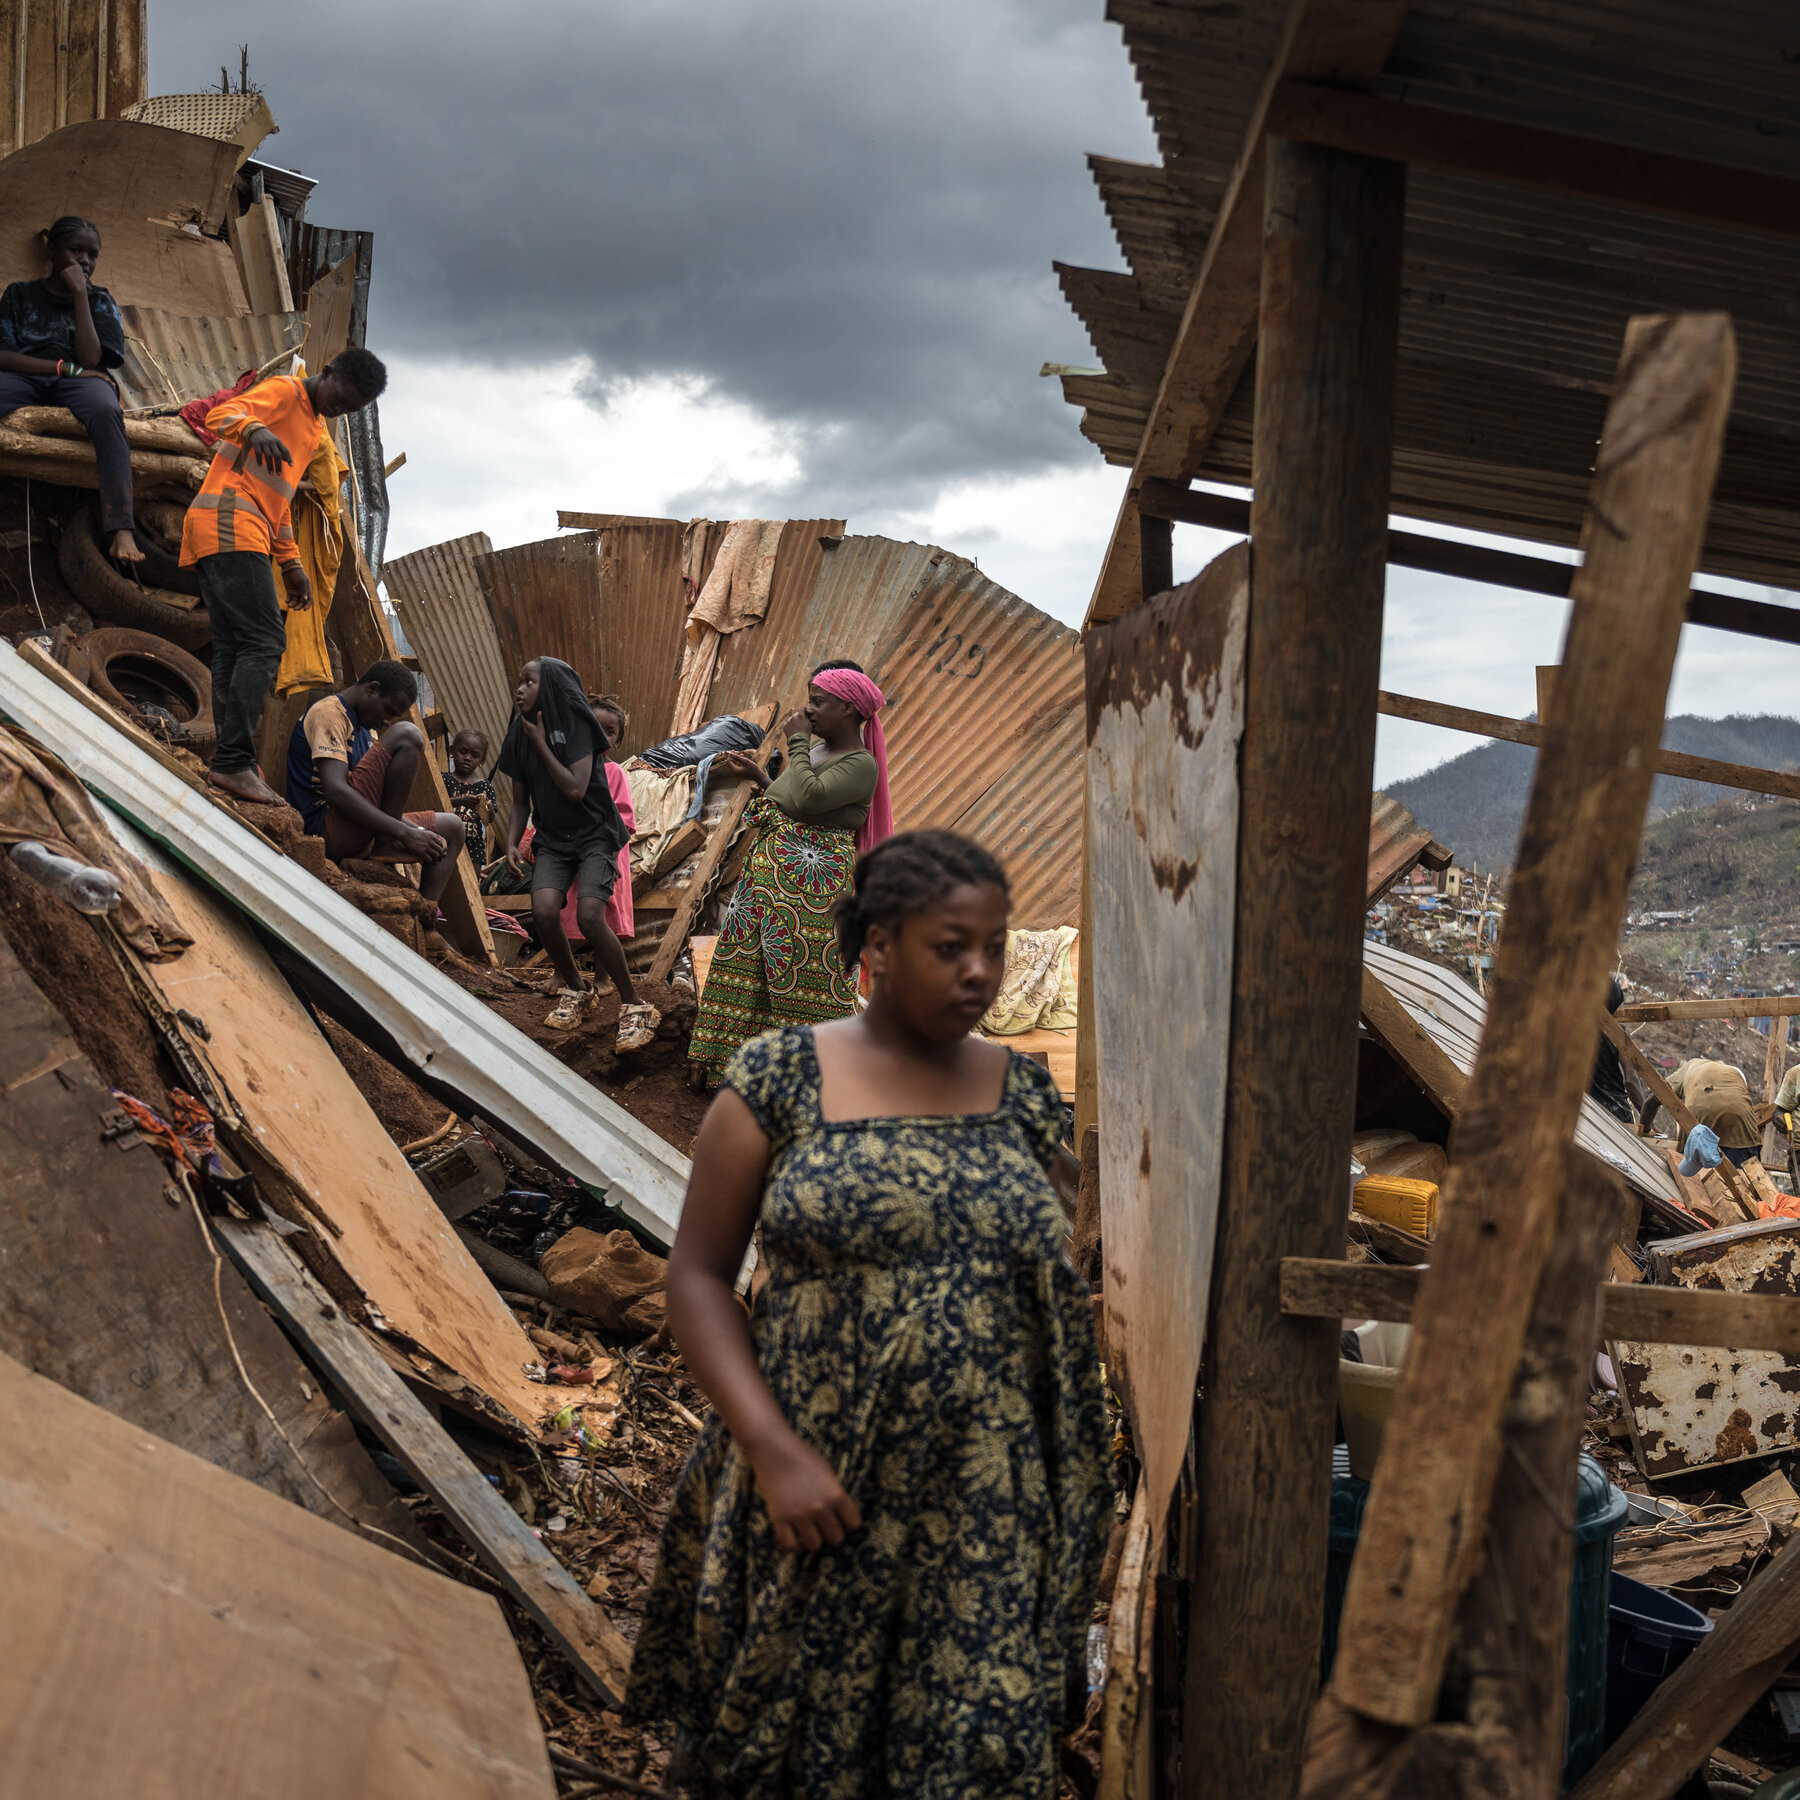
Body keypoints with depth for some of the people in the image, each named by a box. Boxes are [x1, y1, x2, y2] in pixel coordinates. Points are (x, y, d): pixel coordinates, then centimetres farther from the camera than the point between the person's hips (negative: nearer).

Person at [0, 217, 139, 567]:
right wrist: (66, 367, -6)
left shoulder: (99, 301, 20)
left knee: (107, 410, -39)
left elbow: (90, 359, 1)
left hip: (78, 380, 0)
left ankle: (120, 531, -54)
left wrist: (80, 292, 1)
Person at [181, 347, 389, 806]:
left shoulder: (312, 426, 28)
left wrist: (291, 564, 26)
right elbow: (221, 415, -18)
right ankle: (235, 761, -23)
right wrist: (254, 429, -40)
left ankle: (230, 766, -3)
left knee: (233, 649, 2)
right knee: (264, 642, -17)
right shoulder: (284, 391, -1)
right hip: (229, 523, -10)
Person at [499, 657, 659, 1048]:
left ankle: (634, 1005, -6)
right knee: (543, 912, -21)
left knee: (590, 919, -24)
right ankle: (576, 992, 5)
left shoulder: (576, 725, -12)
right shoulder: (519, 737, 4)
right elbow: (520, 802, 11)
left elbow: (576, 789, -22)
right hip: (552, 840, 4)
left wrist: (541, 744, -16)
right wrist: (512, 843, -5)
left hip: (594, 835, -4)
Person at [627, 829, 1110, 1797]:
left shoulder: (1024, 1093, 4)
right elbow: (697, 1277, -6)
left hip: (981, 1510, 2)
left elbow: (1055, 1291, 11)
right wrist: (773, 1452, -16)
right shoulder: (781, 1077, -6)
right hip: (815, 1490, -2)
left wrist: (1071, 1493, 8)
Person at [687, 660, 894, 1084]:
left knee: (802, 975, -2)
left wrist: (795, 742, -17)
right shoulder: (817, 749, 13)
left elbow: (805, 799, -28)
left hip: (812, 883, -9)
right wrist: (758, 776, 21)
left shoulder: (861, 765, -15)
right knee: (750, 962, 16)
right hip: (771, 870, 9)